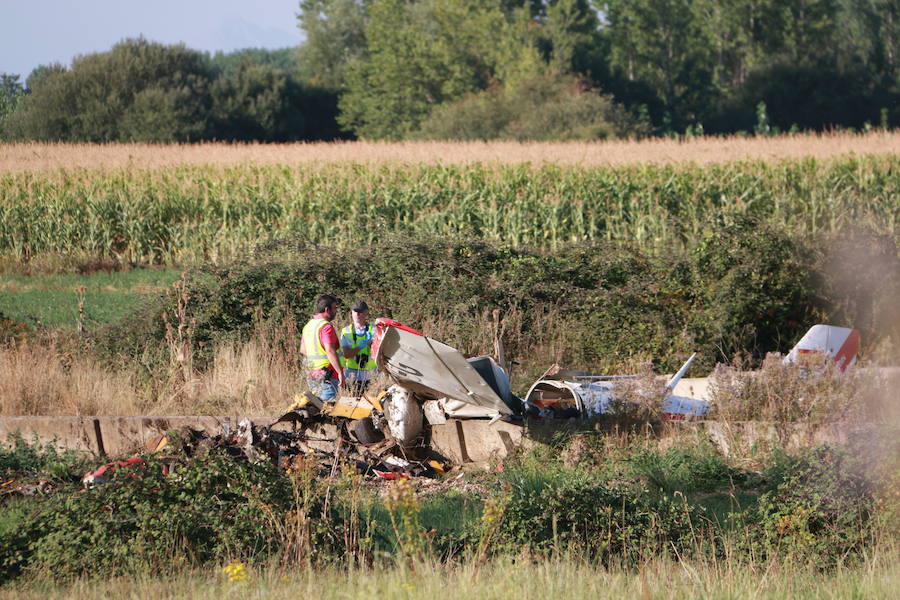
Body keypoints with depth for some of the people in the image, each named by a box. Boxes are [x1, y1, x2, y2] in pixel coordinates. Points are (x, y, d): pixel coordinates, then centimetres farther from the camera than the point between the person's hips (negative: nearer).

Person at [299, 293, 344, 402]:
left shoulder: (308, 326, 14)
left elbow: (303, 350, 22)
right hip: (327, 373, -9)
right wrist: (340, 372, -24)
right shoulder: (326, 326, -15)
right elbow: (330, 351, -24)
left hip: (311, 374, 9)